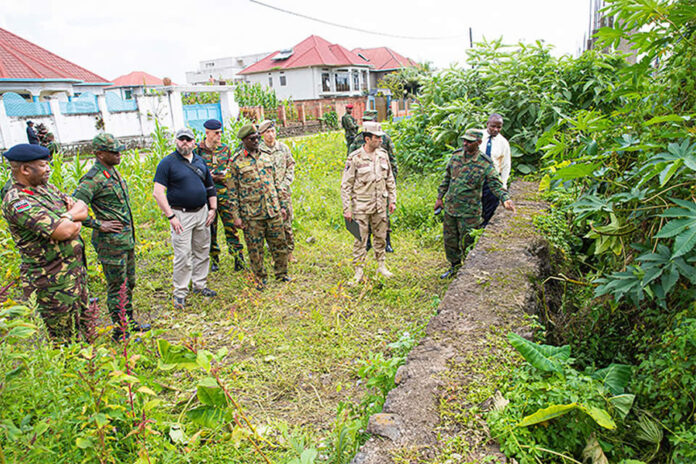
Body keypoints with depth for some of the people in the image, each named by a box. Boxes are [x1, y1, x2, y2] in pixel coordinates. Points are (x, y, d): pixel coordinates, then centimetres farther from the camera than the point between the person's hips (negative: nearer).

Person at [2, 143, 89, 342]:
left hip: (76, 271, 9)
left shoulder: (44, 187, 7)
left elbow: (82, 207, 7)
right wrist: (74, 222, -8)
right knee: (66, 342, 4)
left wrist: (67, 216, -13)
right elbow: (63, 232, -29)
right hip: (53, 284, -9)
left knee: (84, 333, 21)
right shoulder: (17, 202, -22)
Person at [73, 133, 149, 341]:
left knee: (129, 283, 19)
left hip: (126, 239, 9)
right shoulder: (93, 179, -19)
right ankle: (120, 331, 15)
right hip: (111, 242, -9)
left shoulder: (113, 171, 10)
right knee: (117, 287, 2)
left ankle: (128, 322, 34)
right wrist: (98, 225, -18)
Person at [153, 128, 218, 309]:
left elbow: (210, 186, 19)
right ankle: (180, 293, 7)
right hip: (181, 214, -6)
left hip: (202, 212, 6)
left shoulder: (200, 161, 11)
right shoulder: (168, 162, -7)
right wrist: (170, 216, -18)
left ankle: (199, 285, 28)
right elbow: (158, 192, -13)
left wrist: (213, 208, 10)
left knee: (202, 251, 13)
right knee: (183, 255, -5)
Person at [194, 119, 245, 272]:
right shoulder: (197, 150, 0)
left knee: (230, 225, -1)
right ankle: (214, 259, 20)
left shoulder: (225, 148, 8)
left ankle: (239, 258, 6)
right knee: (210, 228, 7)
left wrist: (225, 175, -7)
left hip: (224, 192, 1)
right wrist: (210, 176, -12)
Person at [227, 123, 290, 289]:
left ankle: (281, 273, 27)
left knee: (279, 244, 10)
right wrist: (236, 216, -7)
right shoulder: (236, 162, -3)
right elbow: (233, 191, -3)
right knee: (255, 248, 5)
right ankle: (260, 279, 21)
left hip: (274, 211, 4)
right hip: (251, 215, -4)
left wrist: (282, 206, 12)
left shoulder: (266, 157, 10)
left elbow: (277, 183, 15)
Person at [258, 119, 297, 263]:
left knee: (287, 224, 6)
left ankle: (289, 252, 18)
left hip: (284, 193, 2)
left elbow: (291, 168, 10)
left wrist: (284, 185, -3)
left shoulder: (283, 148, 7)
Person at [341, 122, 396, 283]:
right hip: (361, 206, -5)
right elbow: (346, 185, -10)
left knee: (381, 237, 14)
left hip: (380, 205, 5)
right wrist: (346, 209, -12)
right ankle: (359, 270, 14)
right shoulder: (355, 158, -12)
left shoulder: (383, 155, 4)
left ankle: (381, 266, 29)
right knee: (360, 239, 2)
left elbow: (390, 180, 14)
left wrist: (392, 200, 10)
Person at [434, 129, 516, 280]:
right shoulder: (456, 156, 1)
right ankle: (455, 267, 36)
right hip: (450, 207, 5)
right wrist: (440, 197, 13)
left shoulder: (485, 164, -13)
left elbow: (496, 184, -14)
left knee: (466, 243, 4)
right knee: (449, 240, 16)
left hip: (469, 211, -5)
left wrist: (505, 198, -32)